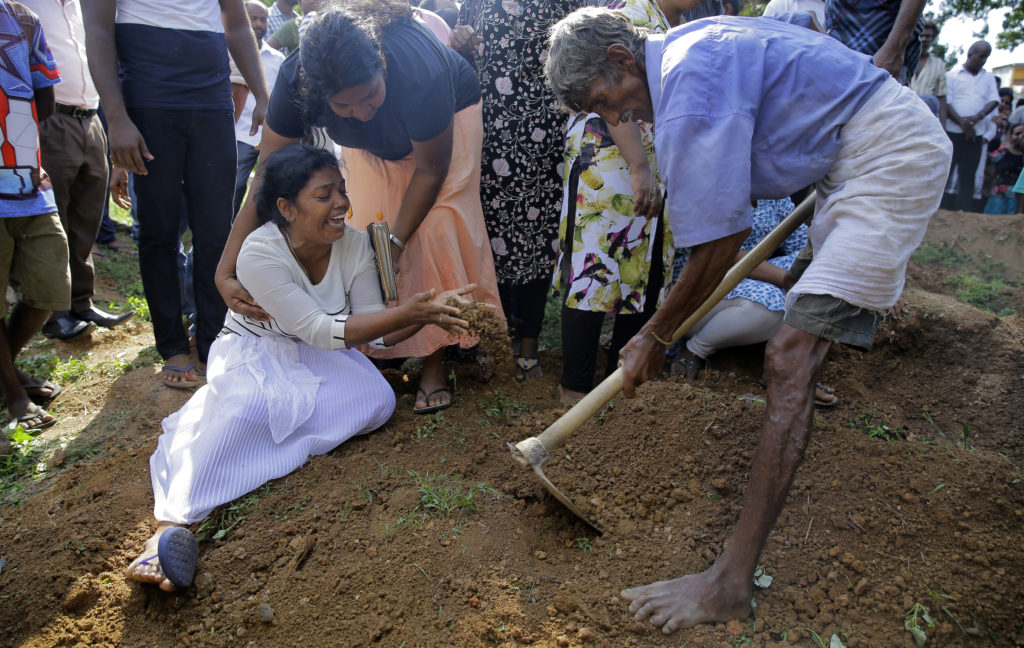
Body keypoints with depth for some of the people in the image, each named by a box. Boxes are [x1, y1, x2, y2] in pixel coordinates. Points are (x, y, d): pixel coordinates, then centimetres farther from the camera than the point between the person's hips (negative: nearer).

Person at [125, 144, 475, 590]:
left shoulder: (355, 245, -11)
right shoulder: (260, 253, -25)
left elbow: (376, 334, -9)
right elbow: (322, 330, -29)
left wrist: (427, 313, -28)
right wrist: (406, 312, -33)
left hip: (318, 357, 5)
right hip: (254, 353, -4)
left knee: (378, 400, -24)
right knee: (249, 406, -37)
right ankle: (172, 524, -41)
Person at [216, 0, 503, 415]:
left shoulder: (420, 73, -44)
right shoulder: (297, 80, -34)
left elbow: (431, 170, -27)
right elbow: (267, 179, -30)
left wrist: (396, 240, -23)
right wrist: (226, 272, -36)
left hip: (448, 113, -3)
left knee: (437, 228, -15)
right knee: (369, 227, -9)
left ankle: (435, 360, -4)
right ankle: (382, 352, 5)